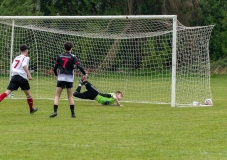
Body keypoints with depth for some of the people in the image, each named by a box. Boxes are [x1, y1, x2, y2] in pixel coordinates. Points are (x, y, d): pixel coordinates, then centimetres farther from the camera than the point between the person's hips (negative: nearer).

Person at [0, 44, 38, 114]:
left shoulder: (16, 58, 19)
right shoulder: (26, 57, 1)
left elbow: (12, 67, 18)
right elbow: (24, 65, -18)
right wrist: (29, 75, -23)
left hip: (14, 76, 4)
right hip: (22, 78, -4)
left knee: (7, 92, -7)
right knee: (28, 93, 13)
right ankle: (31, 109, 26)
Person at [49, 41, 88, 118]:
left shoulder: (60, 56, 5)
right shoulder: (72, 57, -3)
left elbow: (55, 68, 9)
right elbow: (79, 66, -14)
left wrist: (56, 75, 27)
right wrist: (85, 74, -3)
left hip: (61, 78, 1)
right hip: (69, 78, -1)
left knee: (57, 96, 1)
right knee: (70, 96, 11)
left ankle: (55, 111, -17)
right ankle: (73, 113, 9)